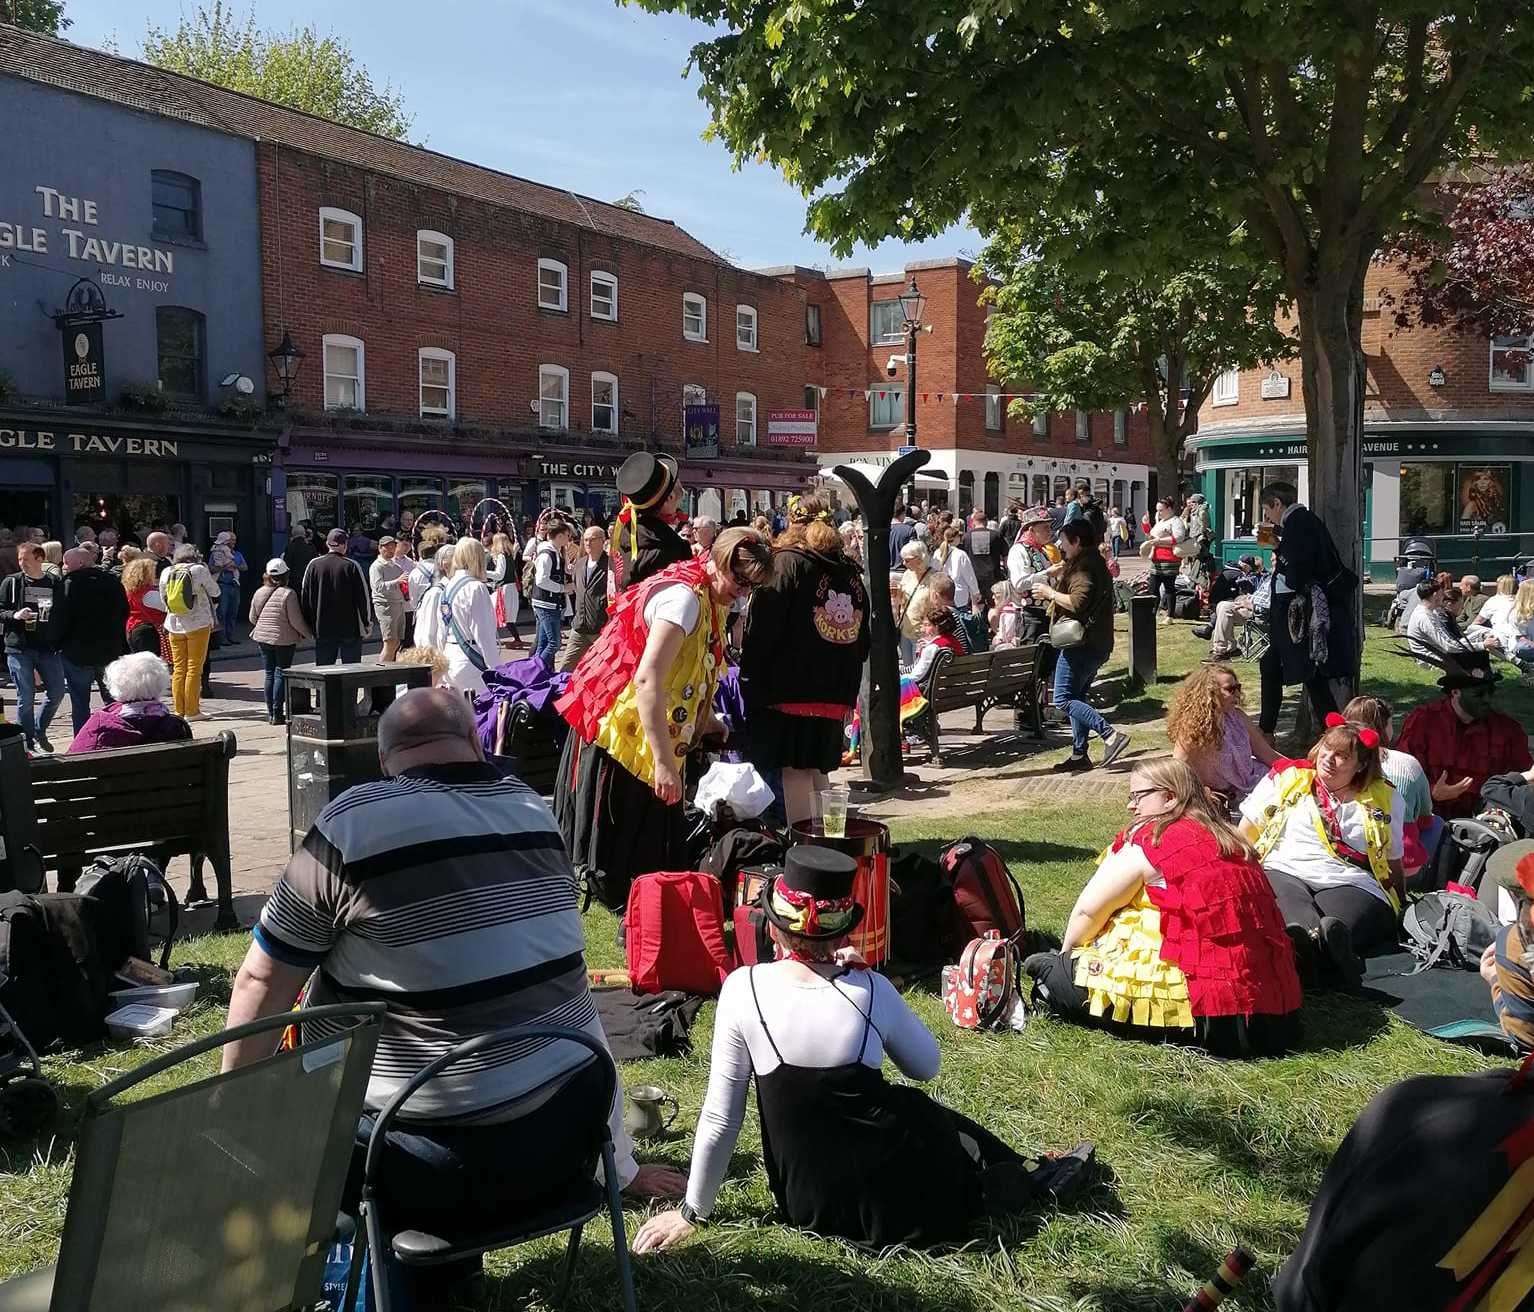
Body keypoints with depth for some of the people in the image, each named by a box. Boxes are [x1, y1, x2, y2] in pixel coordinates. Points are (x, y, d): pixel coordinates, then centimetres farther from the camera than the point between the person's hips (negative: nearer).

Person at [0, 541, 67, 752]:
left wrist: (61, 642, 0)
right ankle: (28, 742, 11)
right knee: (26, 697, 0)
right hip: (19, 649, -2)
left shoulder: (56, 583, 5)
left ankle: (39, 731, 27)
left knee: (57, 691, 4)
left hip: (49, 648, 2)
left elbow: (64, 615, 9)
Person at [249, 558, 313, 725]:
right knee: (281, 674, 1)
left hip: (263, 638, 5)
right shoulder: (288, 593, -14)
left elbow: (252, 618, 10)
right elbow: (296, 621, -13)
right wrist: (308, 634, 3)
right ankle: (277, 713, 1)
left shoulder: (259, 593, 2)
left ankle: (270, 713, 15)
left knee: (269, 674, 12)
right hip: (284, 640, -5)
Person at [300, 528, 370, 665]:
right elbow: (363, 596, -7)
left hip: (322, 629, 3)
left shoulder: (314, 565, 0)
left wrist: (309, 625, 13)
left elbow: (304, 596, 5)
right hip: (350, 628, -3)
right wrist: (366, 623, 5)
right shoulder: (351, 566, -9)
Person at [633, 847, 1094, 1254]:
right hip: (893, 1202, -1)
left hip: (805, 1206, 2)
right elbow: (927, 1067, 8)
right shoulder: (870, 990, -11)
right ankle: (1029, 1178, 34)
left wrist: (693, 1212, 4)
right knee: (926, 1117, 32)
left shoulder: (743, 988, -12)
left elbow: (721, 1116, -8)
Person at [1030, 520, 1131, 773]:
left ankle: (1111, 735, -17)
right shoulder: (1096, 563, 18)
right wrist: (1054, 596, 19)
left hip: (1081, 644, -11)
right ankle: (1079, 754, 17)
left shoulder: (1082, 567, -15)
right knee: (1077, 696, 16)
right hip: (1096, 643, 11)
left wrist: (1050, 593, -14)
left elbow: (1077, 602, -27)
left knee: (1063, 700, -9)